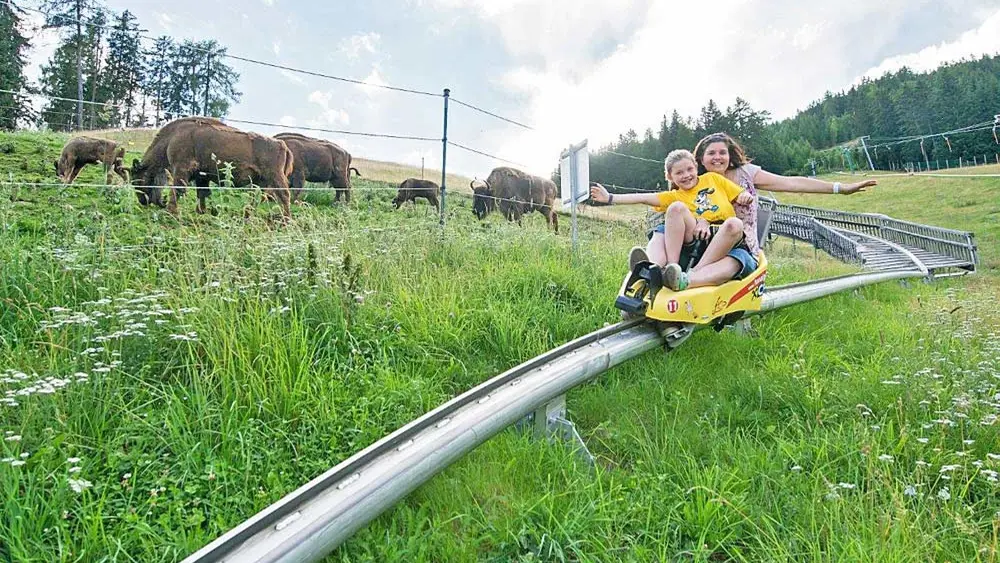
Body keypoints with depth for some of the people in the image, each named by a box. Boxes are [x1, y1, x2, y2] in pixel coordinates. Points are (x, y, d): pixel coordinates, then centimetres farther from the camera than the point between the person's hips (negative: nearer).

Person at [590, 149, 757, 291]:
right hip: (695, 243, 0)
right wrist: (610, 198, -3)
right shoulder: (675, 196, 17)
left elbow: (743, 196, 21)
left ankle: (687, 279, -46)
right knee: (676, 207, -24)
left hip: (728, 242, 0)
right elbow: (643, 198, 6)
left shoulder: (713, 178, 20)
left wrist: (746, 196, -2)